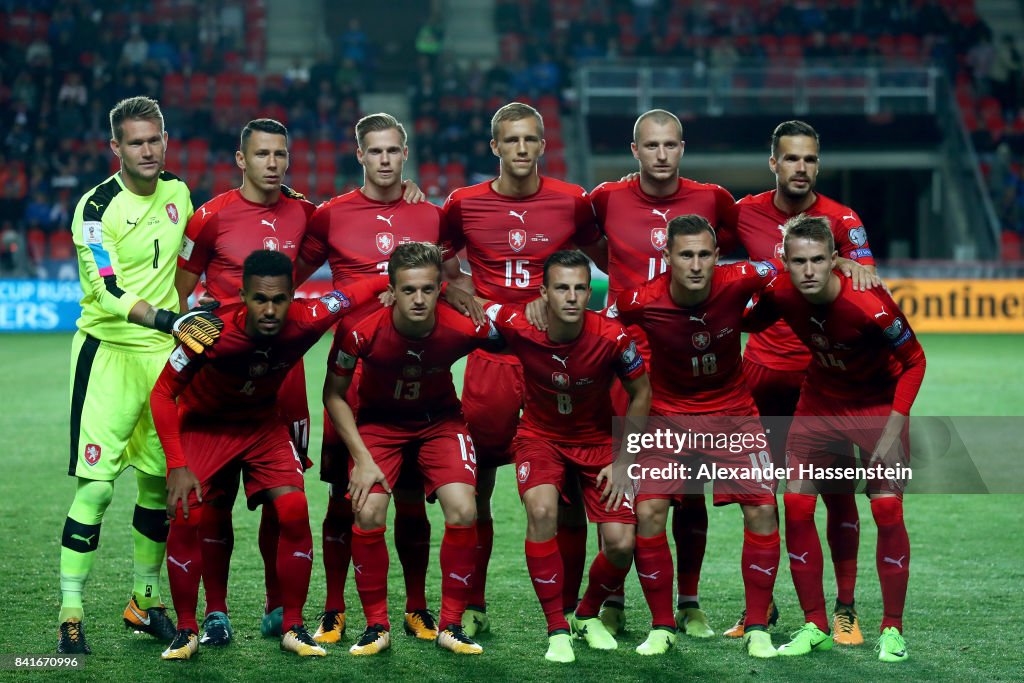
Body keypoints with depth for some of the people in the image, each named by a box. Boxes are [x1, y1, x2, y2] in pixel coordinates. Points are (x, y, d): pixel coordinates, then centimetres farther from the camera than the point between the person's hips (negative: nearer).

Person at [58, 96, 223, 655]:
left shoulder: (176, 191, 7)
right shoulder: (96, 207, -12)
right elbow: (107, 291, -22)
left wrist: (197, 321, 19)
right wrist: (170, 321, -33)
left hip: (165, 354, 6)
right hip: (108, 351, -5)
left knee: (160, 483, 9)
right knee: (96, 486, -11)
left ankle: (144, 602, 23)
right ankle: (70, 613, -5)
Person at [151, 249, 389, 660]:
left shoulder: (306, 322, -29)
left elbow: (357, 292, -9)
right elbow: (163, 393, -22)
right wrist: (177, 465, -26)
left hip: (263, 423, 2)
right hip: (203, 423, -2)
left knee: (294, 511, -14)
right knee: (187, 515, -17)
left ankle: (293, 627, 1)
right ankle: (186, 630, 0)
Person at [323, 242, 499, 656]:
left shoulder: (464, 328, -27)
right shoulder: (361, 331, -29)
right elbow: (334, 394, -12)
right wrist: (362, 458, -16)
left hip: (440, 419, 1)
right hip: (378, 421, -1)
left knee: (463, 512, -16)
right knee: (368, 514, -18)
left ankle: (451, 626, 0)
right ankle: (376, 627, 0)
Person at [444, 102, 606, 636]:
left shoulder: (571, 201, 3)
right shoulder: (464, 204, 3)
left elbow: (604, 260, 18)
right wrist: (457, 287, 2)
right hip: (490, 354, 0)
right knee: (476, 486, 2)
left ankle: (569, 609, 10)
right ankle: (472, 606, 13)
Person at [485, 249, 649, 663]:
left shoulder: (611, 338, -24)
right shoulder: (518, 327, -24)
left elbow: (640, 393, -8)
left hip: (598, 441, 1)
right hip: (541, 437, 0)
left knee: (621, 545, -12)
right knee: (542, 511, -30)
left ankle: (587, 615, 21)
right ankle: (557, 630, -16)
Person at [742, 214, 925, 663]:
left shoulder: (868, 304, -32)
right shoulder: (780, 294, -19)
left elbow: (914, 361, -19)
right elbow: (751, 322, 5)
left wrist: (894, 429, -23)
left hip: (879, 404, -4)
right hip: (820, 401, 4)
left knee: (888, 512, -12)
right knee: (796, 506, -3)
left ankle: (892, 630, 4)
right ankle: (815, 626, 9)